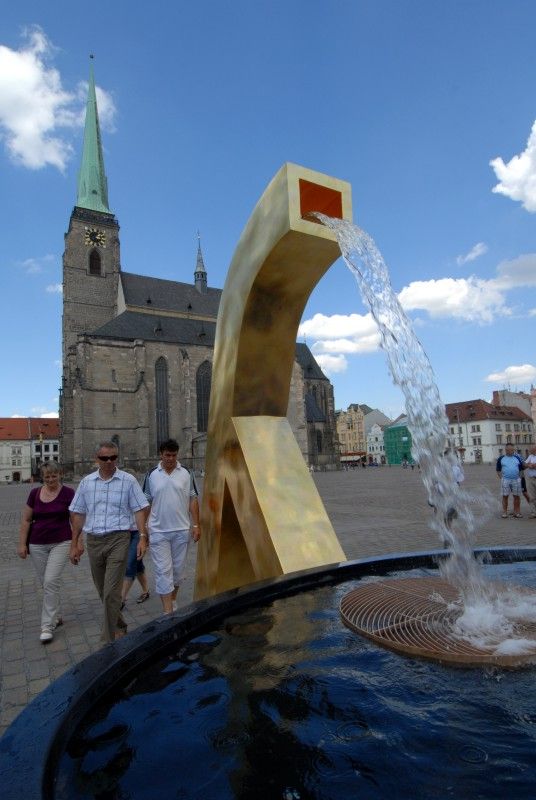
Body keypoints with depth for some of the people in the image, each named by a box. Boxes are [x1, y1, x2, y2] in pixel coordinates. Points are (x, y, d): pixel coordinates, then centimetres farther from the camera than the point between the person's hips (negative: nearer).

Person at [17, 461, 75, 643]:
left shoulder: (68, 493, -7)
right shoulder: (35, 493, 2)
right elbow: (26, 520, 7)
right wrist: (22, 544, 3)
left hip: (60, 543, -4)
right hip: (37, 545, 4)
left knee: (51, 581, -12)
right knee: (46, 584, 12)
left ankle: (47, 626, -1)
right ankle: (57, 616, 31)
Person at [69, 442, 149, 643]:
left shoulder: (128, 481, -3)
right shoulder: (86, 482, 5)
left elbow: (139, 510, -2)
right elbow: (78, 514, 10)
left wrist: (142, 537, -10)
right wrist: (74, 543, 9)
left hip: (118, 539, -4)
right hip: (93, 540, 4)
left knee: (111, 591, -7)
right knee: (103, 590, 16)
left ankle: (110, 638, 5)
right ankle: (118, 625, 37)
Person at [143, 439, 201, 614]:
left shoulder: (186, 474, 1)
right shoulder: (152, 475, 0)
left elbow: (193, 500, 2)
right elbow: (146, 502, 4)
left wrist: (196, 525, -3)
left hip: (182, 530, 1)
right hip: (158, 531, -1)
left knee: (178, 568, 13)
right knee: (163, 571, -2)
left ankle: (173, 601, 34)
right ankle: (168, 612, 2)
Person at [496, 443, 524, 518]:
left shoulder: (517, 457, 6)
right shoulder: (501, 458, 3)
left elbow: (522, 468, 12)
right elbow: (498, 470, 8)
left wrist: (518, 476, 4)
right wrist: (501, 478, -1)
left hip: (516, 480, 1)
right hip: (505, 480, -1)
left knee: (517, 496, 6)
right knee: (505, 496, 2)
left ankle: (517, 512, 16)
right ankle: (505, 512, 10)